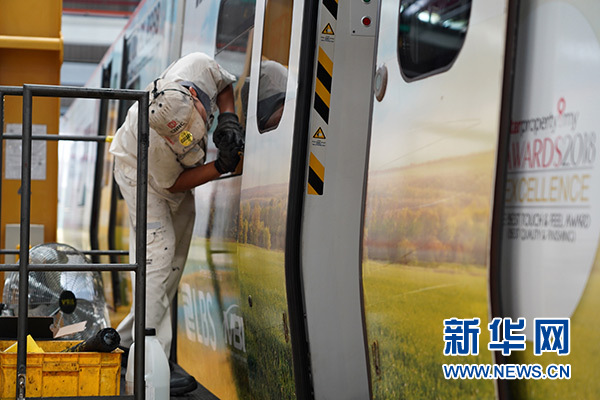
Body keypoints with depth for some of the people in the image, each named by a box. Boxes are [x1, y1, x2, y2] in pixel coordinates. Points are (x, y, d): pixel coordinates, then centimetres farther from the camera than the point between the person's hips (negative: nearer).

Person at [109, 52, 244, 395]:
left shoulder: (199, 67, -32)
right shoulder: (155, 140, -42)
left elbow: (224, 84, -7)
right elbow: (172, 184, -24)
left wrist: (228, 117, -25)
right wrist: (220, 168, -35)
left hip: (179, 170, 7)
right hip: (142, 173, -7)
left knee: (174, 262, 7)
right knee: (158, 255, -18)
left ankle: (126, 340, 18)